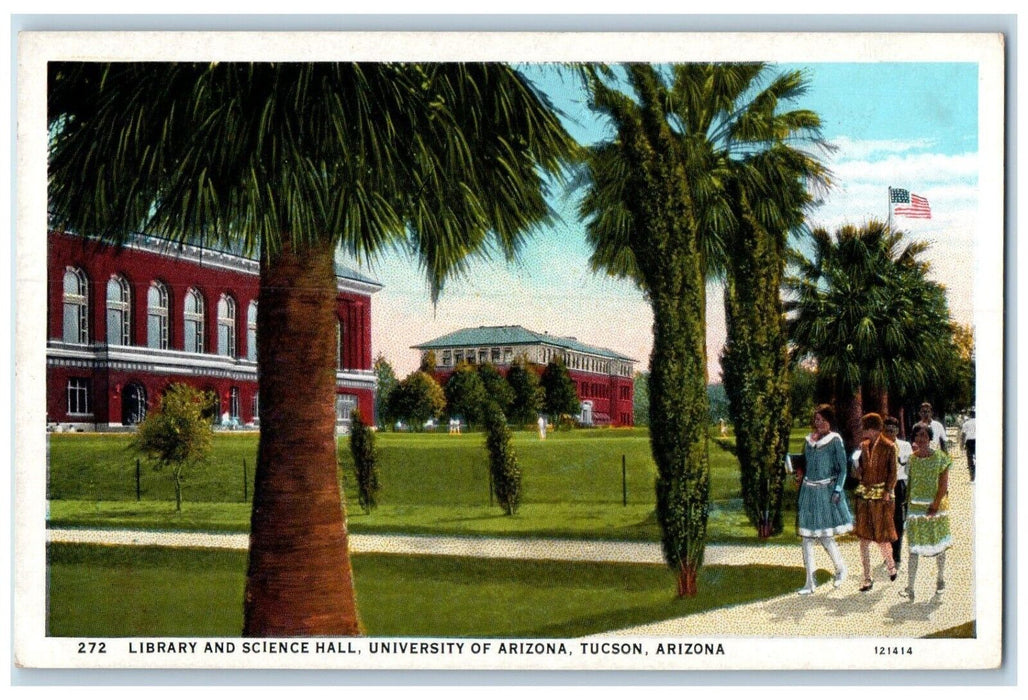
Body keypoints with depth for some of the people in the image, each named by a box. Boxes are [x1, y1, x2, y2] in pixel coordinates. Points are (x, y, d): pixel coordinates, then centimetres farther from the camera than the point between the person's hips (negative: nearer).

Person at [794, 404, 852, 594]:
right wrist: (800, 475, 3)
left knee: (825, 536, -4)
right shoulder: (809, 440, 10)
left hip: (826, 491, -5)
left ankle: (840, 568, 25)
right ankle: (810, 582, 7)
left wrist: (837, 490, -13)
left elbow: (842, 468, -6)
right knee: (807, 537, 2)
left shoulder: (835, 440, -5)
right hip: (808, 491, 5)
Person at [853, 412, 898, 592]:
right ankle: (867, 578, 9)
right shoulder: (864, 445, 9)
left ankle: (890, 564, 33)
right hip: (864, 494, 5)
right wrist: (858, 471, 0)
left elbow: (892, 472, -7)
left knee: (881, 536, 3)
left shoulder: (888, 447, -7)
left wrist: (888, 491, -14)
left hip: (880, 495, -5)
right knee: (864, 537, 3)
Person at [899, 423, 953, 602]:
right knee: (914, 548, -3)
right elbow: (908, 483, 7)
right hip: (916, 506, 1)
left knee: (939, 544, 12)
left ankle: (940, 579, 32)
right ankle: (909, 588, -5)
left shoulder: (940, 457, -5)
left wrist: (935, 505, -15)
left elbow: (944, 484, -8)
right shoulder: (911, 458, 2)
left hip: (937, 505, -1)